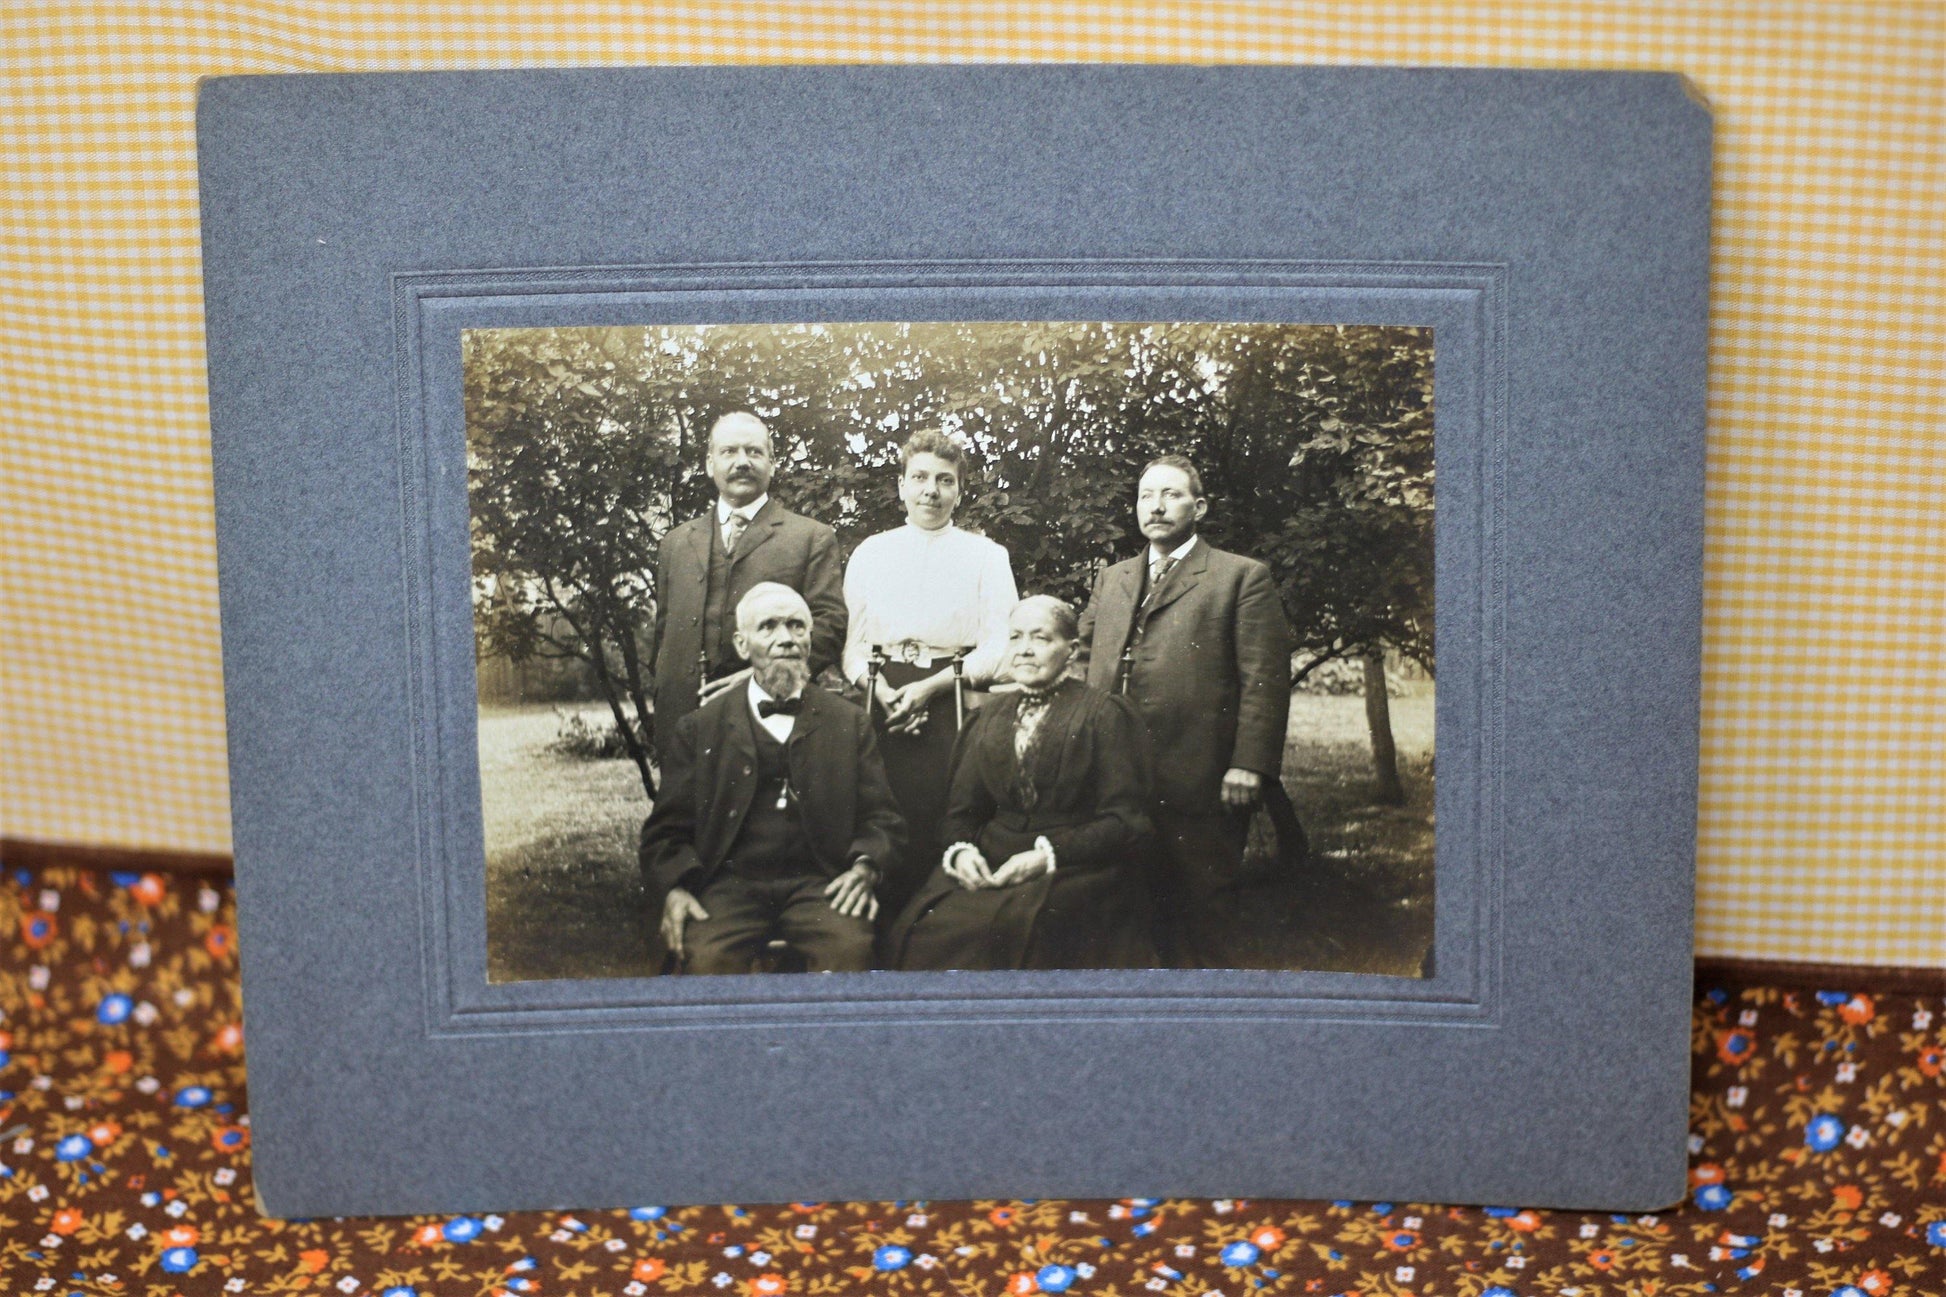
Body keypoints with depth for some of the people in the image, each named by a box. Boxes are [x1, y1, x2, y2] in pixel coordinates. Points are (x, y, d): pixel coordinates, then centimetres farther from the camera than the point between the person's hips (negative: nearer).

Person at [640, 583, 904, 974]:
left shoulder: (849, 723, 16)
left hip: (819, 883, 1)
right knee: (706, 957, -32)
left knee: (849, 947, -31)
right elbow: (667, 829, 11)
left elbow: (881, 819, 13)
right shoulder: (699, 728, 13)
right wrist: (672, 889, -10)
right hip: (730, 885, 0)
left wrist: (866, 867, -9)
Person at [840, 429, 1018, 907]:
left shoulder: (985, 555, 11)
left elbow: (1001, 645, 1)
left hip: (952, 704, -2)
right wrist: (877, 688, -7)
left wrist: (931, 686, -10)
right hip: (882, 699, 2)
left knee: (945, 828, -11)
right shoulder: (870, 553, 18)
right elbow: (852, 637, 14)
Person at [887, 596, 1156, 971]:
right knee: (927, 927, -25)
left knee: (1010, 925, -34)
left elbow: (1124, 821, -5)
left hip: (1073, 867, -4)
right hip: (987, 864, 4)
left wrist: (1048, 856, -16)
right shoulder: (991, 717, 19)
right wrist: (960, 850, -7)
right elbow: (962, 809, 17)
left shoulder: (1104, 714, 2)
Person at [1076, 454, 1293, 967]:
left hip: (1200, 781, -5)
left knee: (1199, 908, 1)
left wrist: (1249, 765, -15)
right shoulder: (1112, 580, 20)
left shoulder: (1243, 577, 2)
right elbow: (1081, 651, 22)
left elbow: (1265, 679, -6)